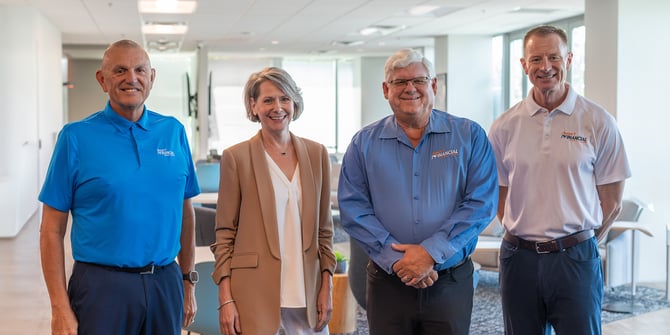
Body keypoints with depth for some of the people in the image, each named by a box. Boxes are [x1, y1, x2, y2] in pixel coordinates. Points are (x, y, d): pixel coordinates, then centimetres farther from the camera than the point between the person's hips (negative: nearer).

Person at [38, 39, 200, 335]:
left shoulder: (174, 132, 5)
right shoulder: (77, 137, -4)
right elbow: (52, 230, -5)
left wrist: (188, 282, 10)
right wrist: (60, 310, -9)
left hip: (165, 285, 3)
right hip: (101, 286, -3)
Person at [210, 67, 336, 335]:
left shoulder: (317, 154, 7)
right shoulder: (235, 157, -2)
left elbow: (324, 227, 10)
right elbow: (224, 233, -2)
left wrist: (326, 286, 4)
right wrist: (225, 298, -8)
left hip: (307, 292, 3)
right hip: (254, 294, -3)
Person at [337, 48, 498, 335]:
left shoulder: (469, 136, 0)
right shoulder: (364, 143, 3)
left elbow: (481, 202, -8)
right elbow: (353, 208, -3)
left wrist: (431, 252, -16)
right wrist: (395, 258, -15)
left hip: (451, 281, 0)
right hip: (387, 281, 1)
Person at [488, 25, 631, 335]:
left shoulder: (598, 122, -2)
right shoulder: (504, 127, 3)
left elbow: (611, 202, 2)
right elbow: (500, 195, 9)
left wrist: (580, 243, 5)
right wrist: (524, 237, 3)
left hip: (576, 259, -2)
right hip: (518, 257, 2)